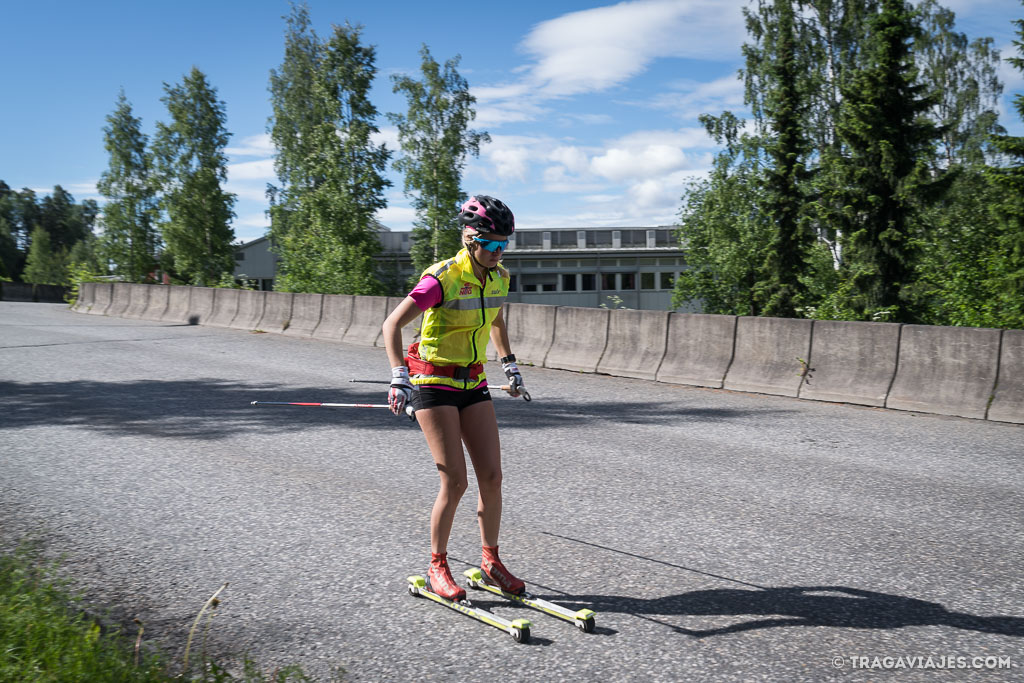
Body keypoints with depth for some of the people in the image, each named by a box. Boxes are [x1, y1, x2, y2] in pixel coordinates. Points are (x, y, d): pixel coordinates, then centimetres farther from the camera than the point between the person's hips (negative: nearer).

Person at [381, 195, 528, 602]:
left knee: (492, 477, 2)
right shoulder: (442, 279, -19)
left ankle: (490, 560, 20)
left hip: (474, 384, 6)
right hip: (433, 383, -6)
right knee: (455, 481, -8)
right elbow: (392, 325, -20)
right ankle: (437, 567, 11)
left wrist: (509, 363, 20)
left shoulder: (499, 278, 2)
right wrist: (399, 376, -31)